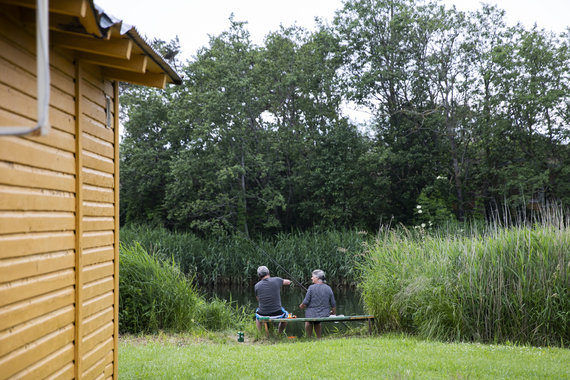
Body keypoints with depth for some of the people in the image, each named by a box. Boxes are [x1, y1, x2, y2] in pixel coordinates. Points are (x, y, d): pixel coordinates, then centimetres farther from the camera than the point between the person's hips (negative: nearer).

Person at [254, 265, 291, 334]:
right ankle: (280, 334, 37)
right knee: (286, 315, 34)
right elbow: (288, 282, 16)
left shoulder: (257, 285, -3)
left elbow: (258, 300, 10)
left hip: (263, 315, 1)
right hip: (277, 314, -1)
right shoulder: (276, 280, -4)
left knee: (257, 316, 38)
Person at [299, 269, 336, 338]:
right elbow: (333, 304, 3)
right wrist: (333, 312, 22)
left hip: (312, 315, -3)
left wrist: (301, 306, 11)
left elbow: (305, 303, -12)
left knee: (308, 322, 32)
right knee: (317, 322, 36)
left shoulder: (311, 287, -13)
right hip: (325, 315, 3)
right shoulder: (328, 288, -1)